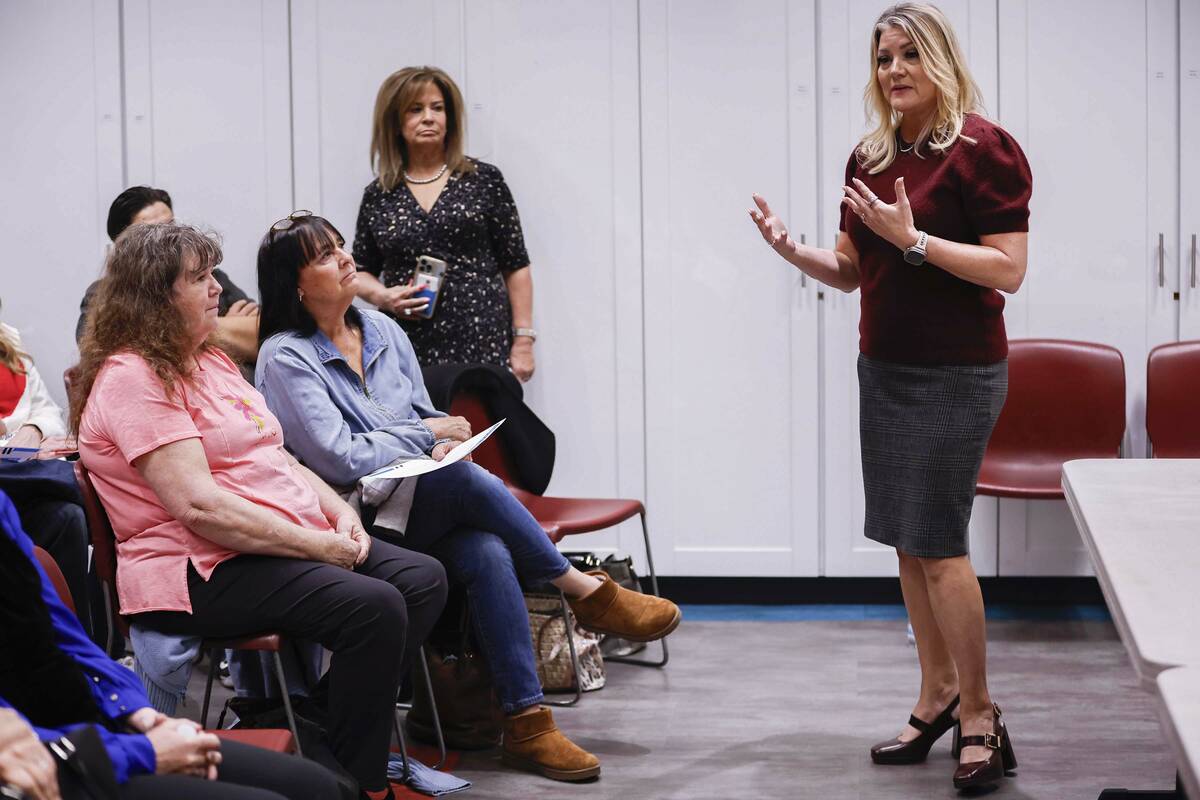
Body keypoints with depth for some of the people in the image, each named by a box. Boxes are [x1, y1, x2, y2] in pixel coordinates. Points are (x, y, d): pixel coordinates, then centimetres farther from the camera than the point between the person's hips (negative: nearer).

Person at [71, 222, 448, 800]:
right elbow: (199, 506, -22)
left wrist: (338, 511, 1)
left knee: (424, 578, -3)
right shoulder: (132, 379, -13)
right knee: (373, 608, -26)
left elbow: (277, 457, 21)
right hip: (202, 573, -10)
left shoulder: (210, 361, 18)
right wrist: (319, 545, -19)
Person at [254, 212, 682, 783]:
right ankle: (587, 592, -15)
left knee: (488, 554, -28)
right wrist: (427, 434, -9)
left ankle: (527, 724, -31)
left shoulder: (382, 330, 12)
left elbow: (424, 417, 19)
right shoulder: (284, 359, -9)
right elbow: (340, 459, -17)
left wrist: (443, 447, -6)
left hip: (422, 501, 6)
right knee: (469, 479, -31)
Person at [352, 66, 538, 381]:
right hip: (408, 351, 2)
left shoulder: (484, 180, 5)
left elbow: (515, 268, 5)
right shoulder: (378, 196, 10)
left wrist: (523, 341, -1)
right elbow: (360, 271, 19)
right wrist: (383, 296, -2)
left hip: (482, 345, -2)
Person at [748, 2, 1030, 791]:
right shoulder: (870, 158, 9)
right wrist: (793, 250, -3)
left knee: (936, 540, -7)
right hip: (884, 367, 7)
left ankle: (980, 716, 4)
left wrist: (915, 239, -24)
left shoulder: (983, 149, -12)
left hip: (955, 374, -7)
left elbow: (1009, 270, -17)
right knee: (908, 542, 9)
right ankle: (938, 698, 20)